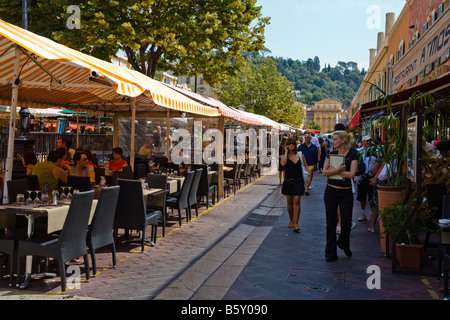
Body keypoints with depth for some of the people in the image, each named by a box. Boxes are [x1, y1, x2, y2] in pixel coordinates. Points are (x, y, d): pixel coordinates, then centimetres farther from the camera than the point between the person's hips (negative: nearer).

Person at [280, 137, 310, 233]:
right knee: (289, 202, 10)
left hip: (298, 181, -1)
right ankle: (291, 221, 29)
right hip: (288, 181, 1)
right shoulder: (284, 155, -1)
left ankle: (296, 224, -9)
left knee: (296, 201, -10)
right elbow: (283, 163, -23)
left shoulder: (300, 155, 2)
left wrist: (308, 177, 3)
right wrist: (286, 152, -14)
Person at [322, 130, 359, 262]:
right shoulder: (332, 154, 6)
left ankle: (344, 244, 29)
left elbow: (351, 174, -17)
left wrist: (333, 171, -10)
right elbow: (324, 172, -3)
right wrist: (338, 170, -19)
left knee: (346, 223, -2)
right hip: (331, 191, 3)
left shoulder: (353, 154, -5)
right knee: (331, 223, 4)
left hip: (346, 192, -2)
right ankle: (331, 253, 13)